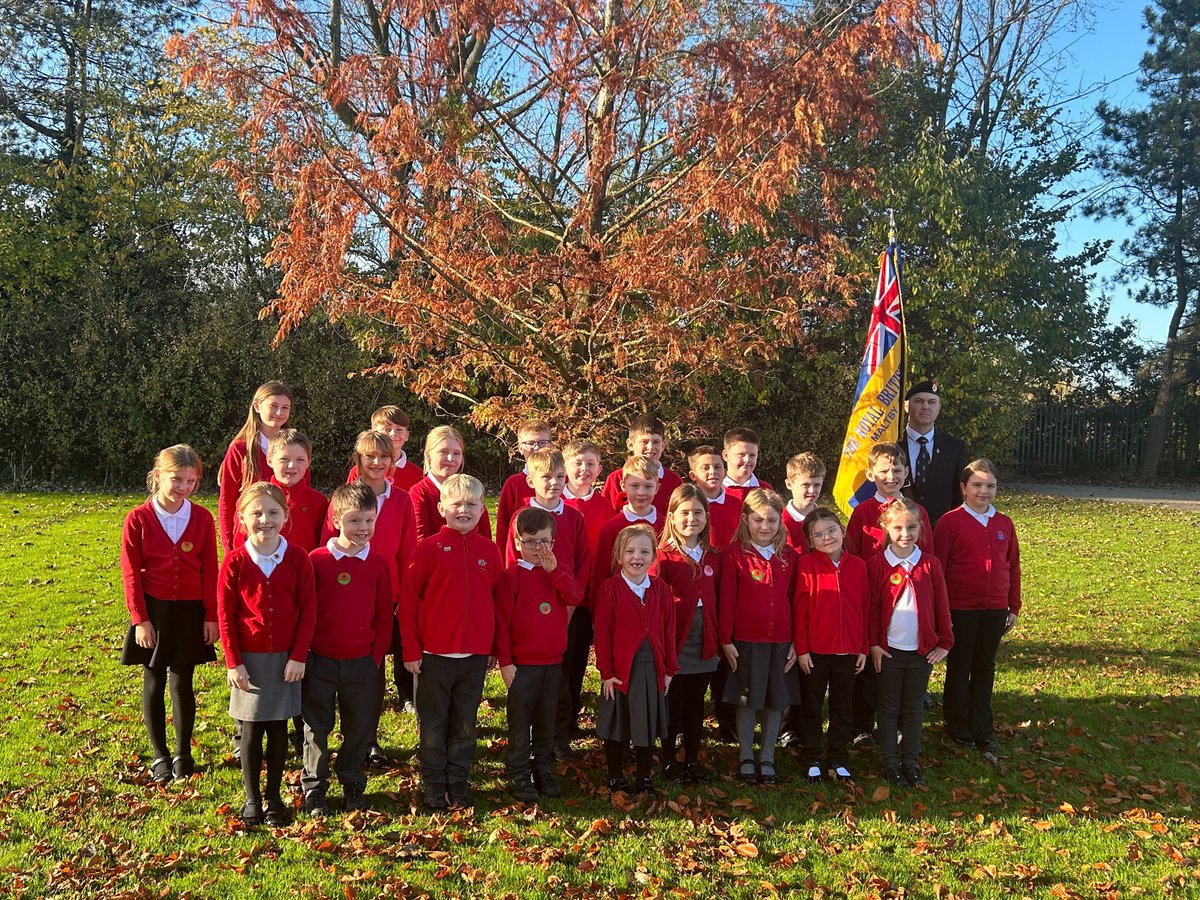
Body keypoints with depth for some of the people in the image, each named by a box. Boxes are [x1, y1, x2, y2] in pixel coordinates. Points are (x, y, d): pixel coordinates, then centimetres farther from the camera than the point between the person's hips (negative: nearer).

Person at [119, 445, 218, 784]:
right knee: (154, 682, 9)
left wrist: (211, 616, -2)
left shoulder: (202, 518, -3)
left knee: (183, 683, 8)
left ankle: (183, 753, 21)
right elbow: (130, 573, -5)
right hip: (153, 611, -1)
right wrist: (140, 619, -9)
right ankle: (159, 754, 22)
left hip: (190, 611, 1)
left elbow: (210, 570, 0)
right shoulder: (138, 518, -7)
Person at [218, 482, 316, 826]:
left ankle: (274, 798, 21)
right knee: (251, 731, 6)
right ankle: (252, 799, 20)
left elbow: (308, 610, -3)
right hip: (249, 659, 0)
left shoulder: (298, 559, -4)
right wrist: (233, 662, -6)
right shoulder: (234, 562, -5)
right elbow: (225, 615, -3)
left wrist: (298, 657, -7)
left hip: (286, 659, 1)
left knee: (279, 729, 9)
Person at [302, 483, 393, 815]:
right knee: (316, 728, 10)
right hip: (320, 660, -2)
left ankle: (351, 782, 31)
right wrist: (302, 653, -4)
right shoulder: (316, 560, -6)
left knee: (360, 727, 12)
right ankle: (314, 787, 25)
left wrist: (377, 656, 0)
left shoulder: (378, 564, 0)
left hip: (362, 662, 2)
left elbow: (384, 615, 4)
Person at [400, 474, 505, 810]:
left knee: (465, 724, 13)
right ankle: (433, 784, 23)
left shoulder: (489, 550, 2)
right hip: (435, 653, -2)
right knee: (433, 723, 10)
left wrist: (493, 647, 7)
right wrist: (411, 650, -6)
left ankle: (458, 782, 26)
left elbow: (498, 599, 9)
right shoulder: (428, 548, -7)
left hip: (475, 655, 3)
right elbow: (408, 600, -5)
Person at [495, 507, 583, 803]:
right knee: (520, 722, 3)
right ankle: (518, 776, 14)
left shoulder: (559, 571, 8)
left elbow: (575, 597, -10)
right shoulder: (511, 575, -7)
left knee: (547, 721, 14)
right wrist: (505, 661, -11)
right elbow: (502, 620, -8)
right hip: (521, 664, -4)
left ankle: (544, 772, 27)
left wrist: (554, 570, -19)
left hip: (553, 662, 5)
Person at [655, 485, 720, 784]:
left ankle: (693, 759, 26)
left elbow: (718, 599, 11)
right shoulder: (664, 556, -7)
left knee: (696, 703, 14)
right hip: (674, 639, -4)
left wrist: (720, 637, 6)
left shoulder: (713, 557, 8)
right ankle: (670, 761, 19)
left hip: (704, 642, 4)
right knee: (672, 703, 6)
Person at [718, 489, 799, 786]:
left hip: (781, 641, 3)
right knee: (747, 700, 7)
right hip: (746, 640, -3)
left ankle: (767, 759, 23)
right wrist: (726, 640, -6)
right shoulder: (735, 552, -5)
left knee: (776, 700, 9)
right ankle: (746, 759, 20)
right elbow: (726, 598, -5)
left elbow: (794, 599, 8)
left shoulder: (789, 555, 5)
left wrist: (796, 641, 4)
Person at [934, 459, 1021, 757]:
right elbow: (936, 566, -9)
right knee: (959, 667, 8)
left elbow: (1013, 566, 12)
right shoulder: (951, 522, -8)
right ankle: (958, 728, 22)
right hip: (960, 609, -4)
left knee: (985, 667, 13)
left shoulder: (1004, 524, 6)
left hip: (995, 610, 4)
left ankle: (982, 730, 24)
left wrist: (1014, 606, 10)